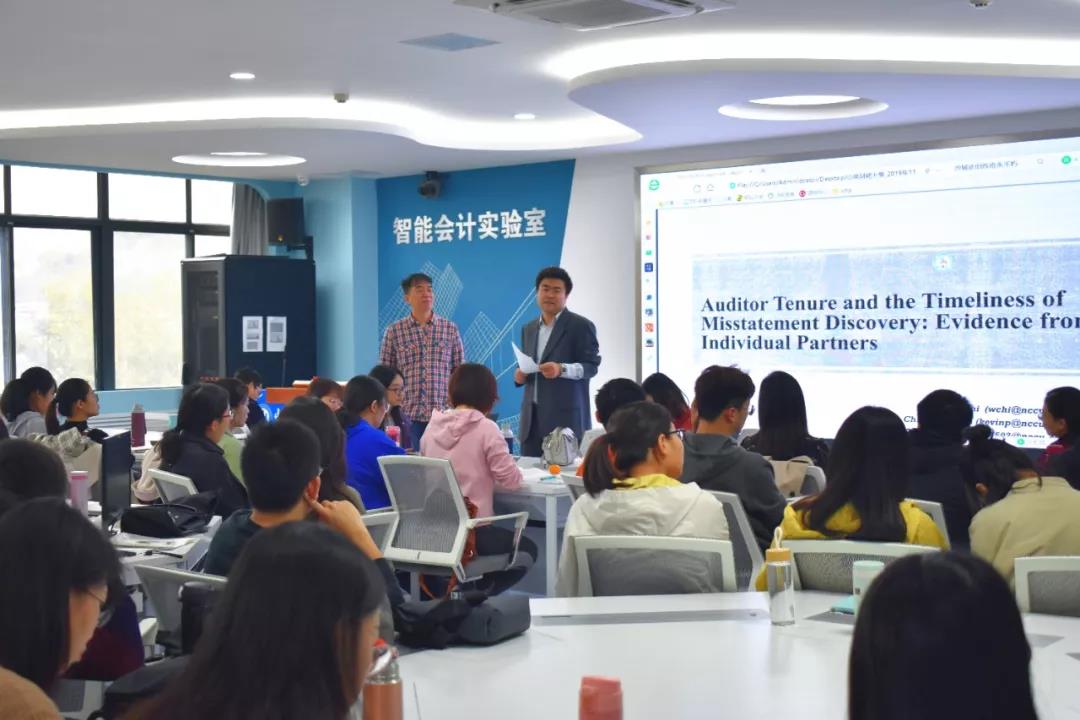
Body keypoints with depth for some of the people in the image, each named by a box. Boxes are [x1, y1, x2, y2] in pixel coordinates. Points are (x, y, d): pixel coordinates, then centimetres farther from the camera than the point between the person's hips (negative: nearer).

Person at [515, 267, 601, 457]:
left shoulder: (581, 326, -1)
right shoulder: (528, 328, 19)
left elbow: (591, 366, -7)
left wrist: (562, 369, -24)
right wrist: (520, 375, 3)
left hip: (565, 416, -6)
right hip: (532, 417, 6)